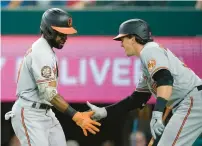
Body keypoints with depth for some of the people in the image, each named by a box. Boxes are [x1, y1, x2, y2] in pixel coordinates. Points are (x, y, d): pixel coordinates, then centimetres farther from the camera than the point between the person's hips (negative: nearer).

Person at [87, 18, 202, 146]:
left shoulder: (149, 50, -7)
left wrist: (157, 113, -36)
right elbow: (137, 100, 29)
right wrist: (104, 112, 25)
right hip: (184, 106, 10)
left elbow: (165, 79, -25)